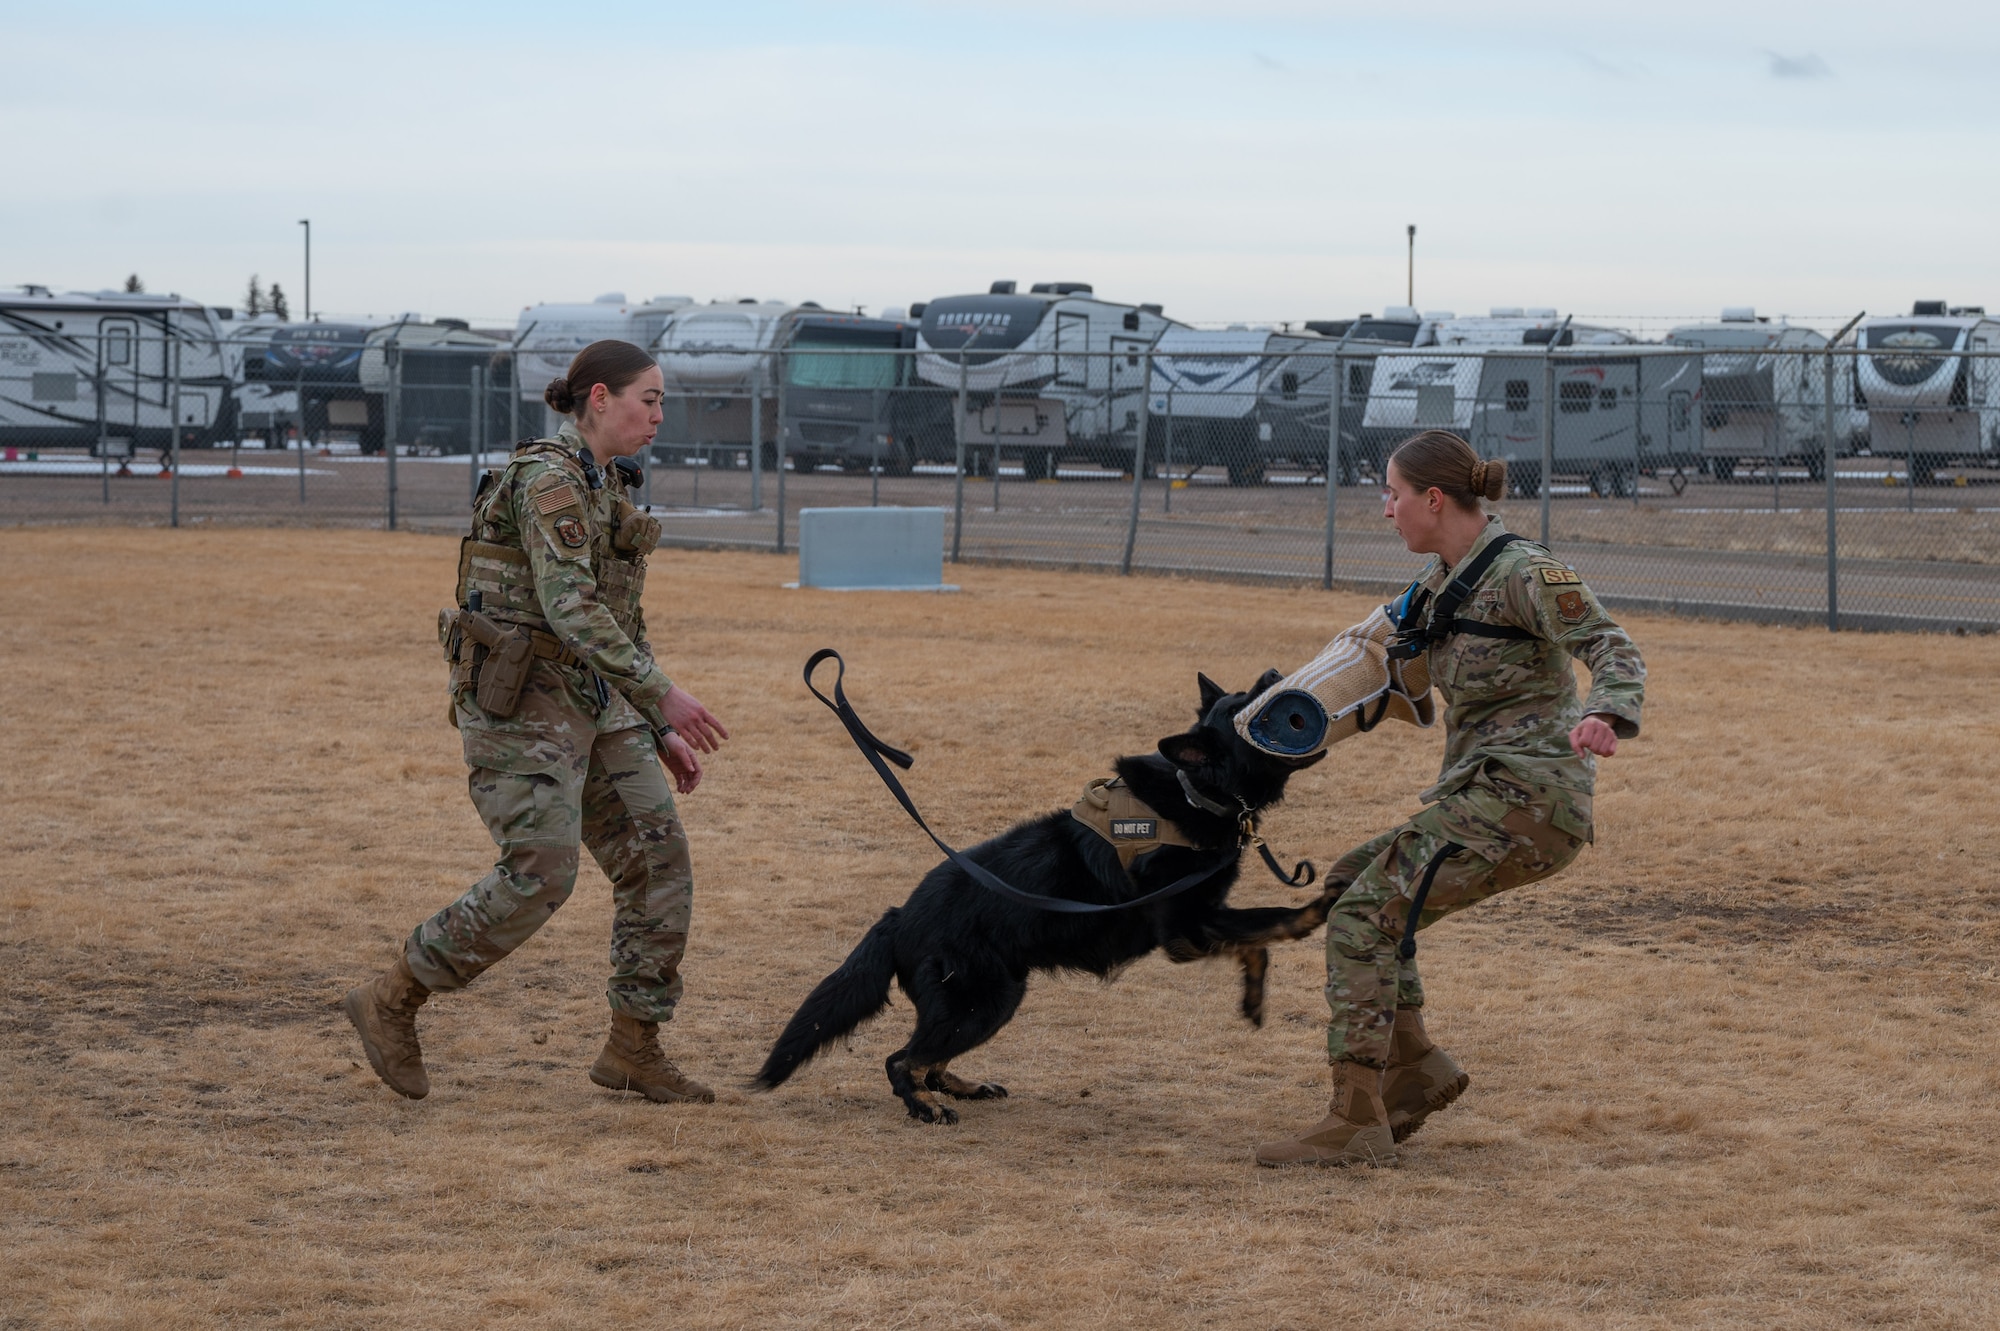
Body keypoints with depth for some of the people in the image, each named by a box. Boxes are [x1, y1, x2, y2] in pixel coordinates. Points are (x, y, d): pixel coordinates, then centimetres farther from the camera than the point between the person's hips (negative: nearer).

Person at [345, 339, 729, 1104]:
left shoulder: (604, 490, 15)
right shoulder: (548, 479, -15)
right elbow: (568, 607, -25)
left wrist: (661, 733, 17)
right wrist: (663, 695, -29)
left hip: (590, 700, 9)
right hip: (520, 697, -9)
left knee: (657, 857, 0)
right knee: (540, 877, -14)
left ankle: (633, 1050, 7)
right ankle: (391, 1003, 1)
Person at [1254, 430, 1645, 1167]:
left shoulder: (1525, 573, -12)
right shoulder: (1441, 579, 14)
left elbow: (1616, 651, -19)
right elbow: (1383, 646, 31)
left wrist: (1604, 717, -40)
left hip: (1525, 800, -10)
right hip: (1484, 794, 10)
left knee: (1365, 913, -14)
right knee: (1352, 880, 17)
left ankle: (1356, 1122, -15)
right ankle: (1414, 1065, 13)